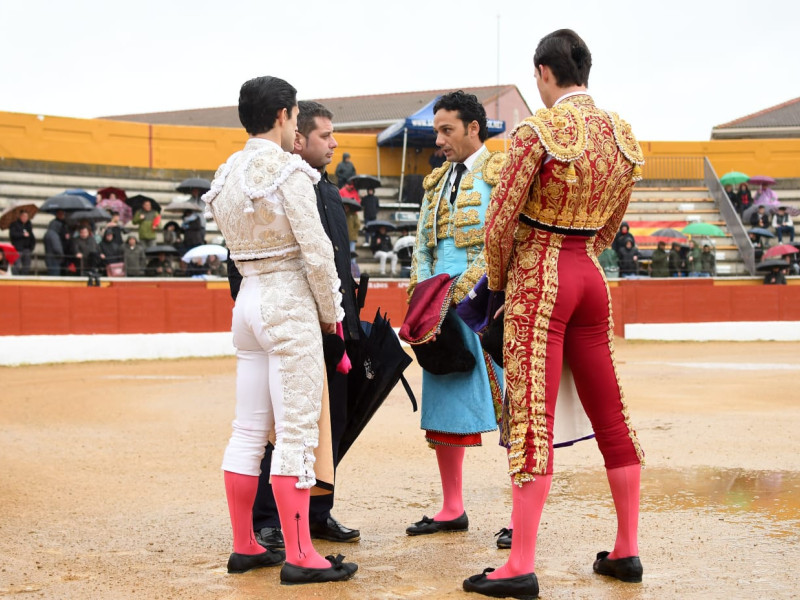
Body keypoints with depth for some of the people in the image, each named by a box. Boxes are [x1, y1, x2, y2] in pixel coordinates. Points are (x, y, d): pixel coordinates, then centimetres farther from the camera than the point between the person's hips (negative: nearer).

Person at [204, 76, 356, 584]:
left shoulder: (227, 174, 12)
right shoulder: (288, 170, -12)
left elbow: (239, 245, 12)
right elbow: (316, 251, -14)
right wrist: (331, 312, -3)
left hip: (248, 297, 8)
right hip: (289, 300, -8)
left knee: (250, 429, 11)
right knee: (297, 431, -6)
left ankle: (244, 546, 17)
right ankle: (299, 555, -4)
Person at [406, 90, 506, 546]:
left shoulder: (501, 171, -2)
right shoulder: (438, 180, 20)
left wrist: (463, 290, -18)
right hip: (443, 309, 7)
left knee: (508, 407, -5)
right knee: (444, 409, 9)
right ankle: (452, 509, 18)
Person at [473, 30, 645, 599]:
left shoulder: (538, 131, -13)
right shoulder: (622, 135, 7)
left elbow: (501, 222, -11)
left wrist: (498, 280, 5)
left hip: (539, 278, -7)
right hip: (591, 275, 7)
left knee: (531, 418, -7)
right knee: (610, 413, 12)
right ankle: (627, 549, 20)